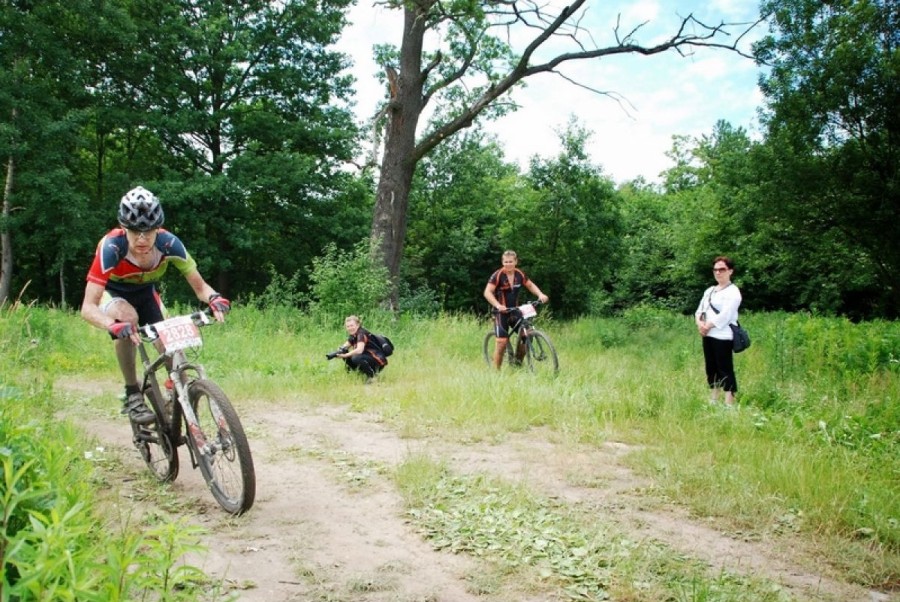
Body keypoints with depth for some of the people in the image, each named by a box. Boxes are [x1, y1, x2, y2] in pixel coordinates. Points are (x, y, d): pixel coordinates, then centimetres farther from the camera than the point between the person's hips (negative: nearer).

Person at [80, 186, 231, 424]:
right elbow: (88, 307, -39)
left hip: (145, 292, 3)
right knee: (128, 316, -36)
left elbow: (199, 286, -22)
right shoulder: (111, 246, -37)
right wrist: (113, 325, -59)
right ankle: (132, 395, -20)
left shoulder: (168, 243, -29)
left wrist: (214, 297, -45)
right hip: (112, 294, -3)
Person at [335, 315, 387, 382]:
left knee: (356, 358, -32)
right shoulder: (353, 335, 9)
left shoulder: (362, 333, -18)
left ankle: (371, 375, -13)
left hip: (378, 361, -9)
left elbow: (359, 350, -33)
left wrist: (345, 355, -34)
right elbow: (345, 347, 8)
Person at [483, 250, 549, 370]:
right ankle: (496, 370, 1)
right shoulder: (498, 275, -15)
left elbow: (530, 285, 13)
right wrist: (498, 305, -36)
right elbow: (487, 292, -21)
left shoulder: (519, 274, 0)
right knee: (502, 341, -12)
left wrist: (540, 294, -6)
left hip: (514, 310, 5)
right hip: (501, 311, -5)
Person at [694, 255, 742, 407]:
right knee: (711, 369, 12)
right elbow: (700, 310, 13)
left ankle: (729, 405, -7)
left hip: (723, 336, -8)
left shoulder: (733, 291, -6)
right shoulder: (709, 290, 18)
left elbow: (725, 315, -16)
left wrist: (708, 325, -11)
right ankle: (713, 401, 21)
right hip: (708, 336, 8)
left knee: (725, 370, -7)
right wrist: (700, 323, -7)